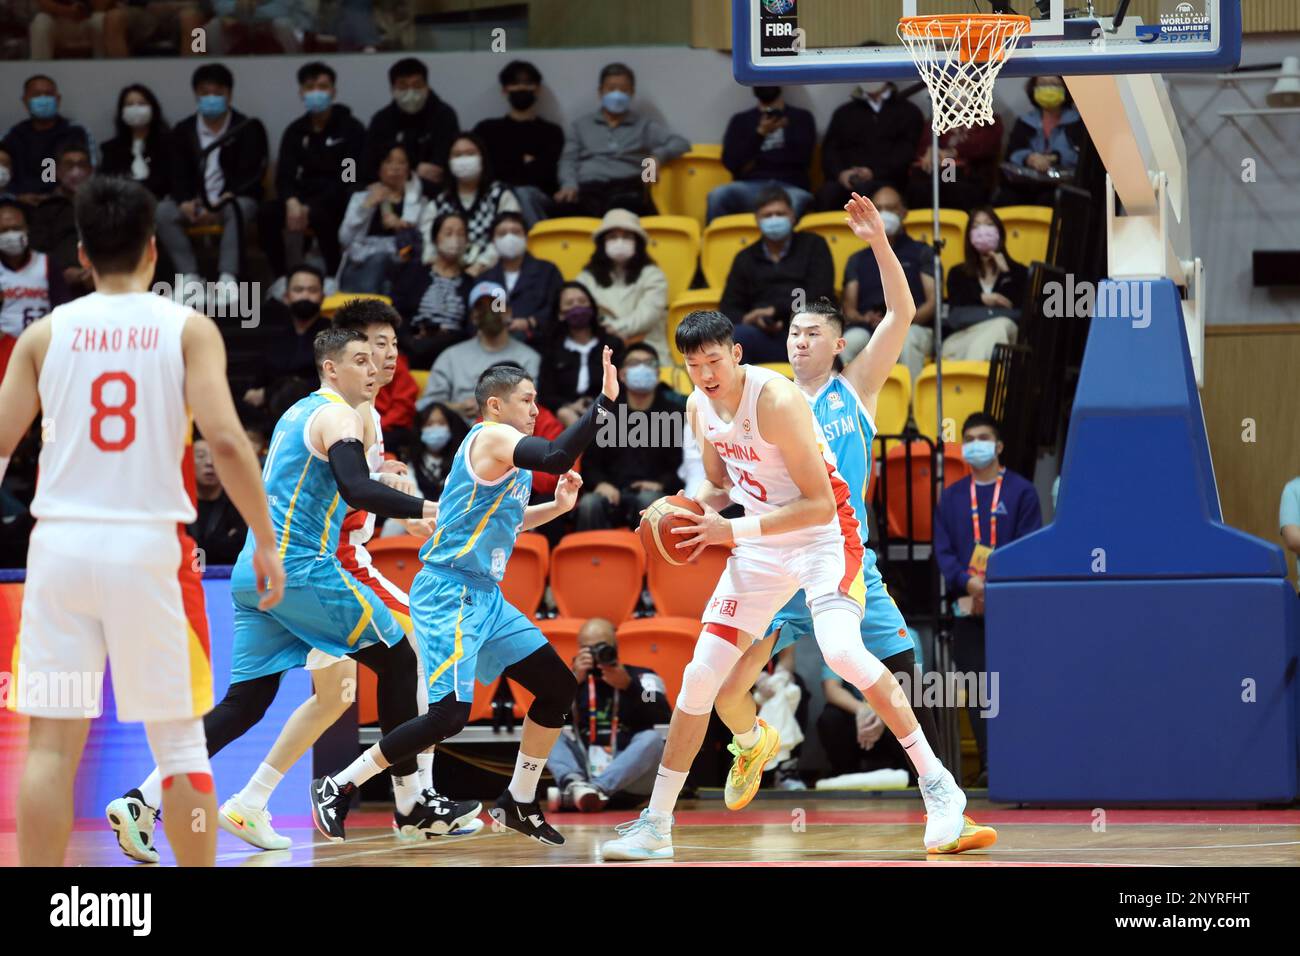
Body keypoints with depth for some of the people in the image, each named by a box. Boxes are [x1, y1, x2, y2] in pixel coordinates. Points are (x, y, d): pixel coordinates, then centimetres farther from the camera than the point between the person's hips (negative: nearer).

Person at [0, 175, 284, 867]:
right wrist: (265, 541, -5)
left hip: (61, 544, 1)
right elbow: (226, 440, -11)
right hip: (150, 547, -1)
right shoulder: (188, 329, 0)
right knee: (177, 739, 8)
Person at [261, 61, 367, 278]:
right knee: (268, 212, -25)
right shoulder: (296, 131, 11)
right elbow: (285, 175, 4)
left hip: (341, 199, -4)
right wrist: (291, 201, -20)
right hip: (305, 194, 4)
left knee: (319, 214, -38)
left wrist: (310, 207, -21)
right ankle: (281, 278, -16)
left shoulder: (351, 128, -3)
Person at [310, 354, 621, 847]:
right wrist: (604, 403, -27)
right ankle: (337, 787, -7)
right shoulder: (491, 436, -12)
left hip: (484, 596, 10)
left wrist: (556, 507, 20)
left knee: (558, 688, 10)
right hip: (449, 593, -10)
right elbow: (556, 456, -29)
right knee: (450, 713, -18)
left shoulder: (504, 453, 18)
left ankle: (519, 804, 20)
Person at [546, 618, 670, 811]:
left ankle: (595, 788, -47)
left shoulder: (642, 678, 7)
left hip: (630, 778, -2)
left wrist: (628, 686, -21)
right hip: (585, 770, 2)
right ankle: (574, 783, -44)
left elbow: (664, 720, -11)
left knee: (651, 739, -28)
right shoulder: (574, 680, 12)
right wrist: (573, 681, -15)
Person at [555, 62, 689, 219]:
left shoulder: (644, 125, 25)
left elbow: (681, 144, 17)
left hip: (627, 187, -1)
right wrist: (569, 185, -4)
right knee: (567, 207, -40)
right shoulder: (581, 125, 29)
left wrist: (659, 156, -6)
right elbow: (568, 160, 19)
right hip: (588, 188, 1)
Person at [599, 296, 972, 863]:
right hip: (761, 547, 7)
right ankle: (655, 826, 13)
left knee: (840, 650, -31)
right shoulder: (699, 408, -1)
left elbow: (819, 503, -25)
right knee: (700, 677, 3)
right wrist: (694, 509, -6)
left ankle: (936, 784, -20)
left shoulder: (776, 400, -24)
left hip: (823, 535, -7)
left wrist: (734, 531, -29)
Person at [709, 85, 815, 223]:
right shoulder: (741, 120, 21)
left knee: (797, 200, -40)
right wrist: (760, 134, -6)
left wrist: (756, 160, 6)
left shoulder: (802, 118, 18)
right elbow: (731, 163, 6)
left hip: (790, 186, -2)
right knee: (718, 195, -33)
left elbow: (803, 157, 3)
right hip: (750, 187, 2)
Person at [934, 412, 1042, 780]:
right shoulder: (952, 496, 13)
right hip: (968, 607, 4)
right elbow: (943, 549, 7)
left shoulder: (1020, 491, 2)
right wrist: (968, 582, -11)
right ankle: (989, 764, 3)